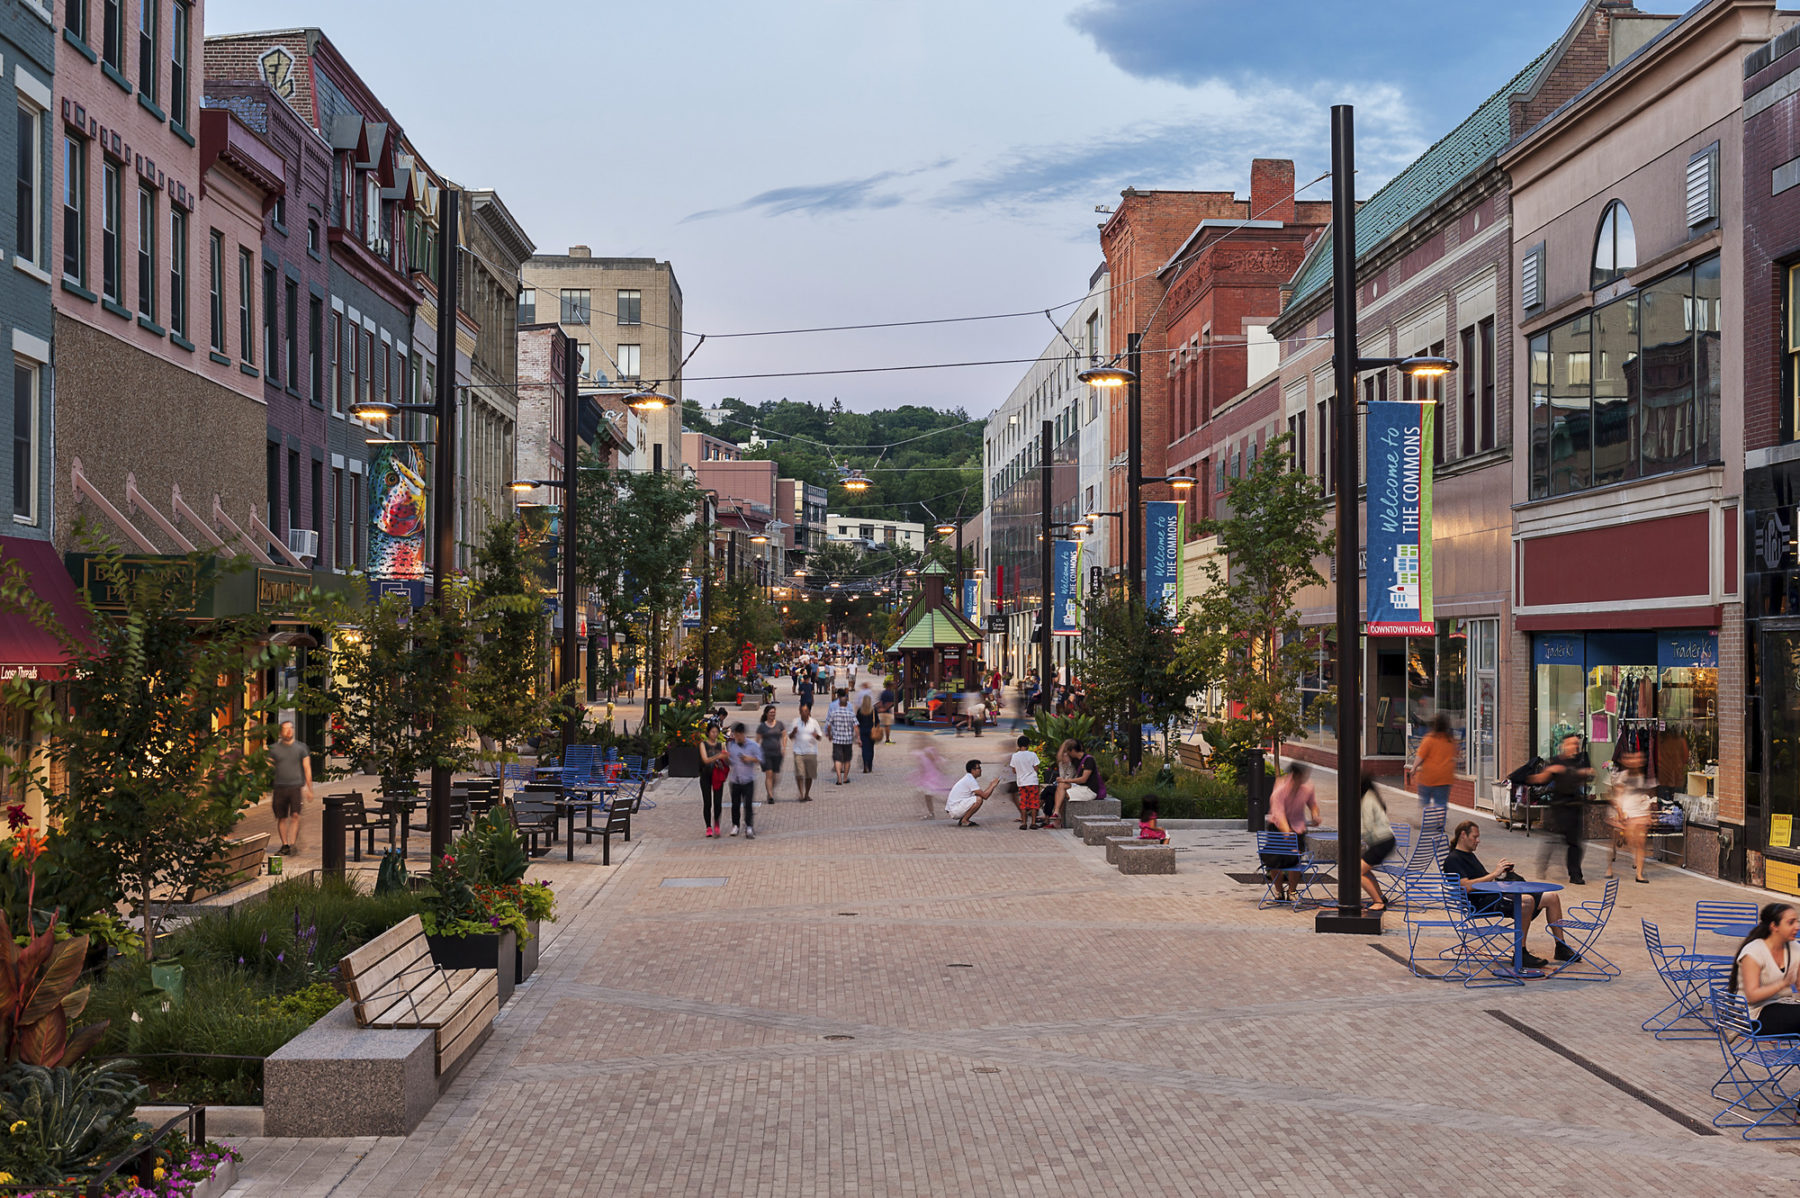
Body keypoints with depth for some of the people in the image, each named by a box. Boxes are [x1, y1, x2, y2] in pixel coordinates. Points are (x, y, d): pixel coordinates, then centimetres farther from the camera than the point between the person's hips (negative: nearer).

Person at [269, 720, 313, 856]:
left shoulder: (301, 747, 7)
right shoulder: (274, 749, 9)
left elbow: (307, 768, 7)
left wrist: (309, 788, 2)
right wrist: (269, 790, 5)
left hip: (296, 787, -1)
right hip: (279, 787, 1)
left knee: (295, 816, -13)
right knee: (281, 818, 3)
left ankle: (293, 844, -14)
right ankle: (284, 844, 12)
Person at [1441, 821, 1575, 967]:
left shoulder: (1469, 855, 26)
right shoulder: (1453, 860, -6)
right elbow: (1466, 886, -20)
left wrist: (1501, 872, 8)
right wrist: (1494, 874, -16)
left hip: (1498, 894, 10)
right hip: (1482, 902, -10)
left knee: (1552, 898, 5)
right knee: (1527, 901, -36)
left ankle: (1561, 948, 12)